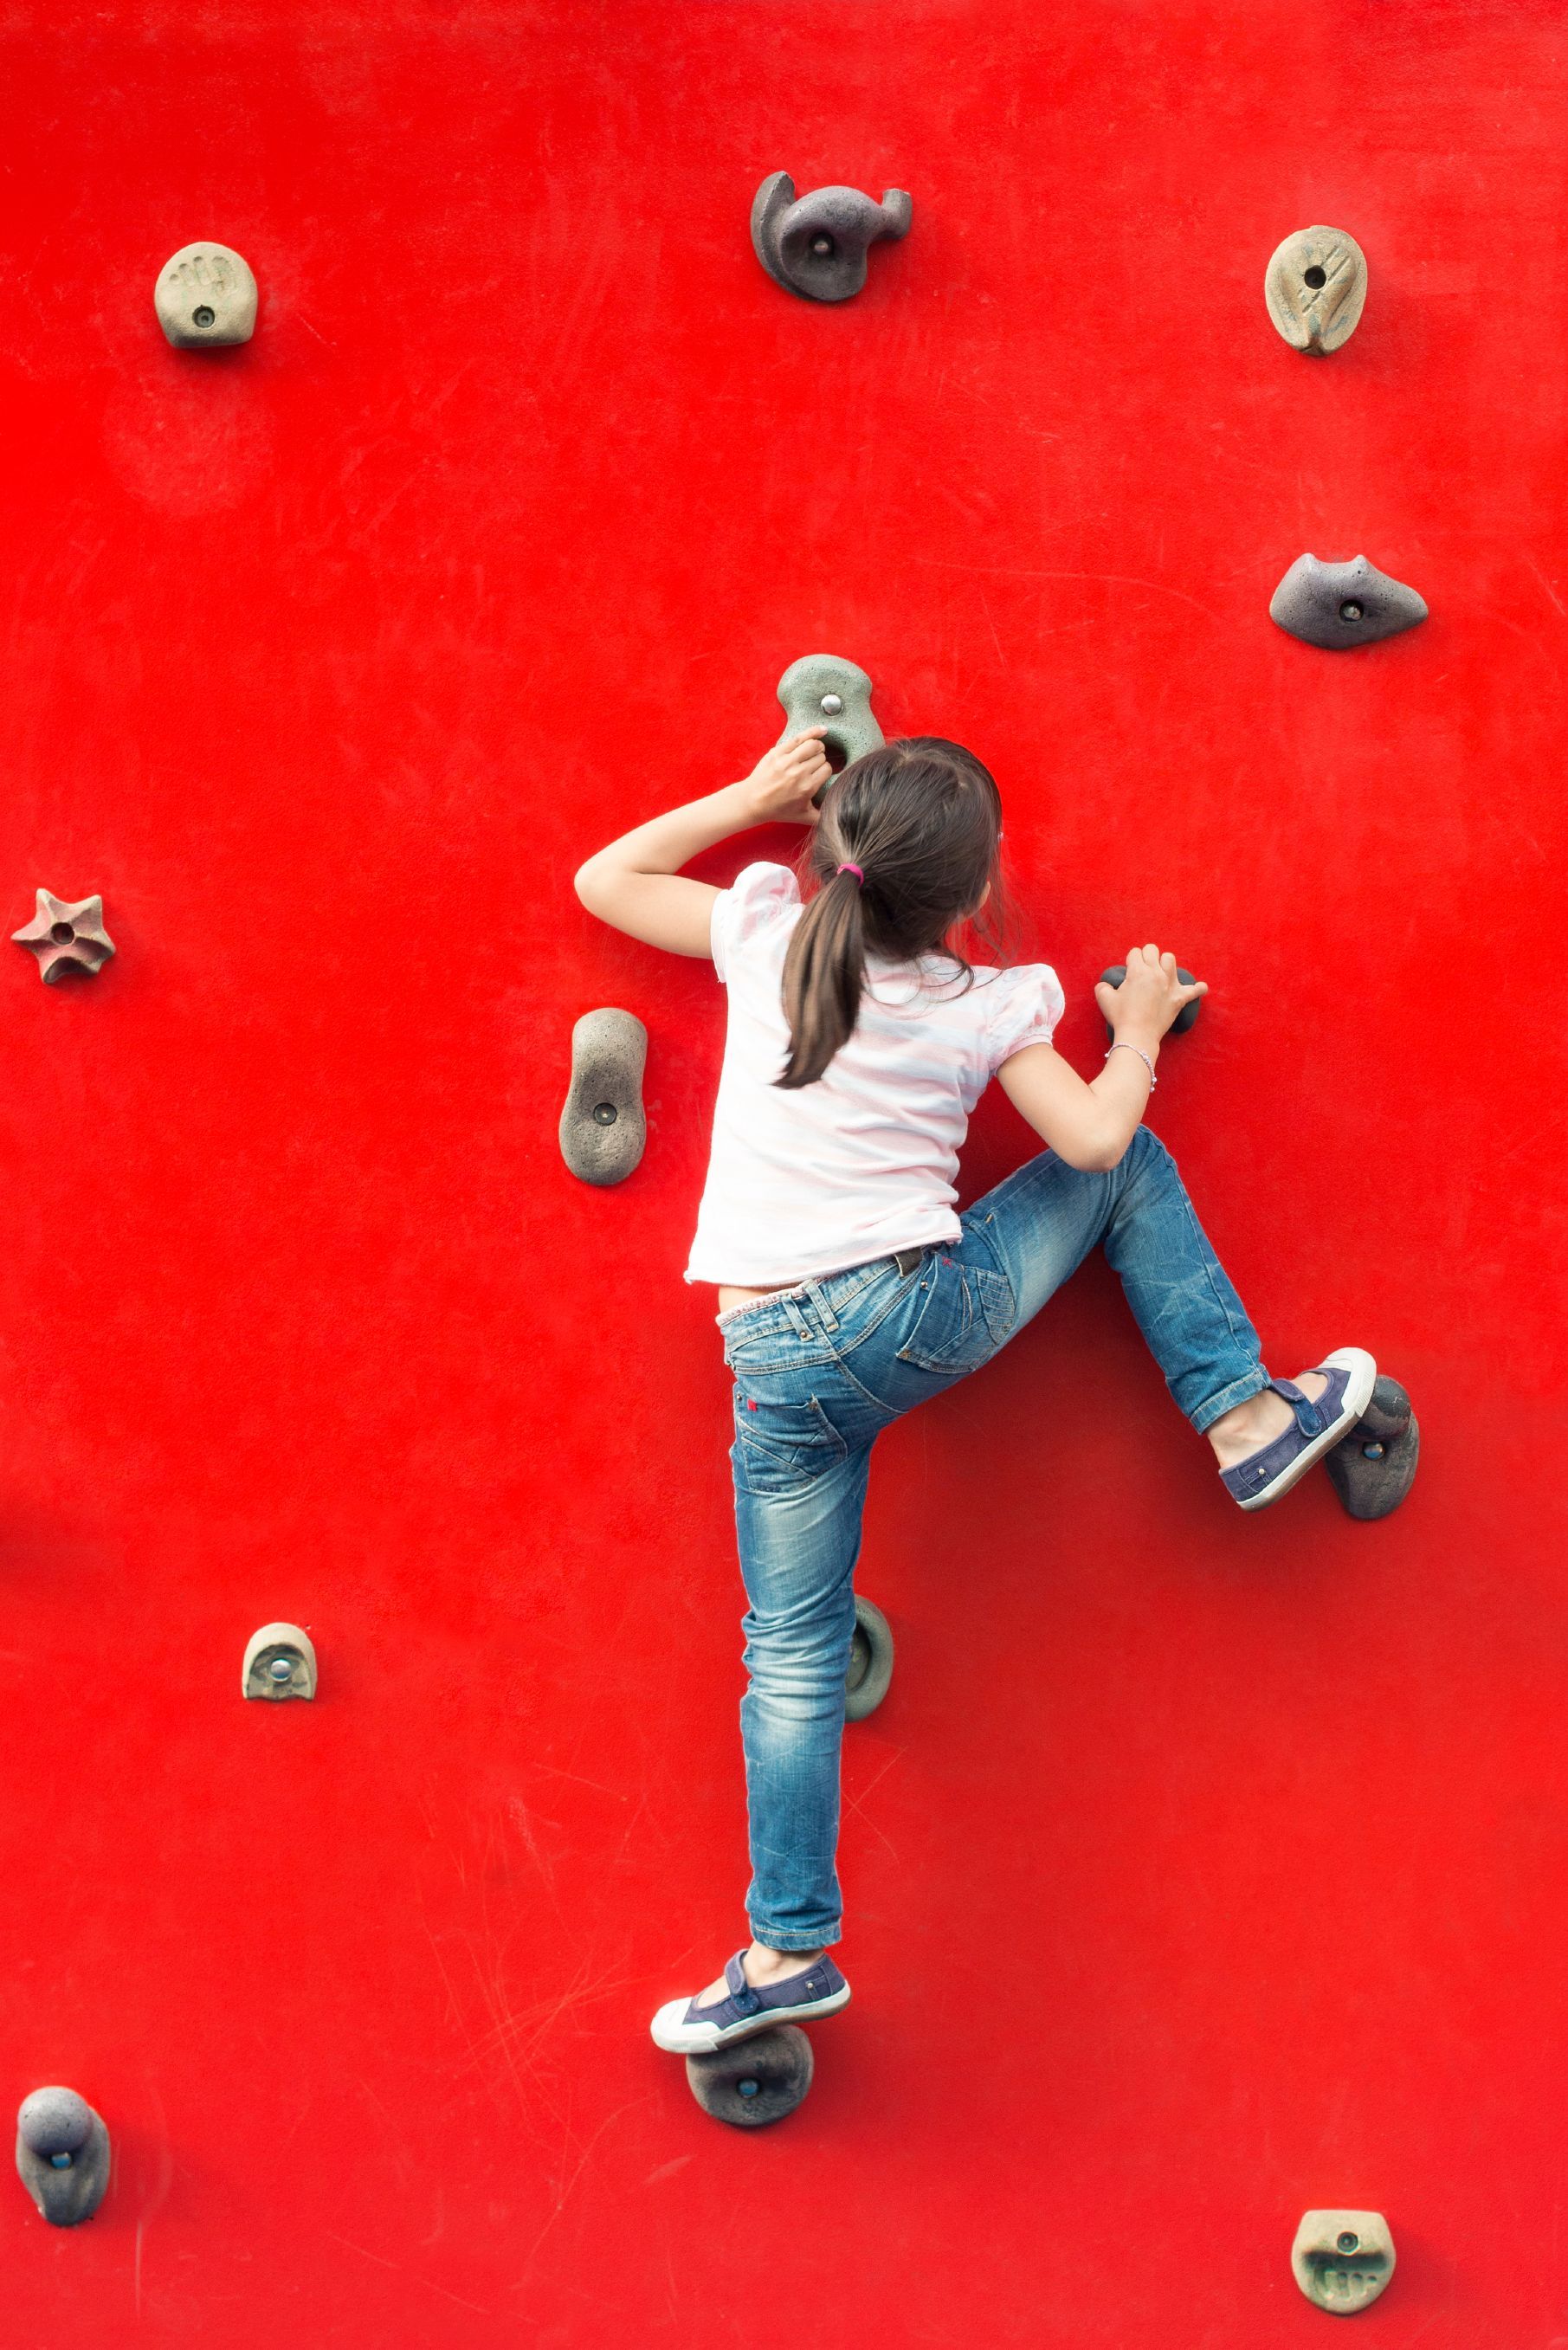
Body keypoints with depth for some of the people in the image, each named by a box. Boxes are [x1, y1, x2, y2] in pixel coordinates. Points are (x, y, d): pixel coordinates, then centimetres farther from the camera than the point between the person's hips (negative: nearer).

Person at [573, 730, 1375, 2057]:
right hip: (924, 1310, -1)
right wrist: (1141, 1031, 17)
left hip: (778, 1360, 2)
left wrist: (751, 799, 21)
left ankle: (790, 1951, 5)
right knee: (1133, 1169, 20)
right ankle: (1246, 1419, 20)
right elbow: (1095, 1134, -2)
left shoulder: (767, 935, 4)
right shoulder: (986, 1006, -2)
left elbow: (605, 879, 16)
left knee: (793, 1659, 6)